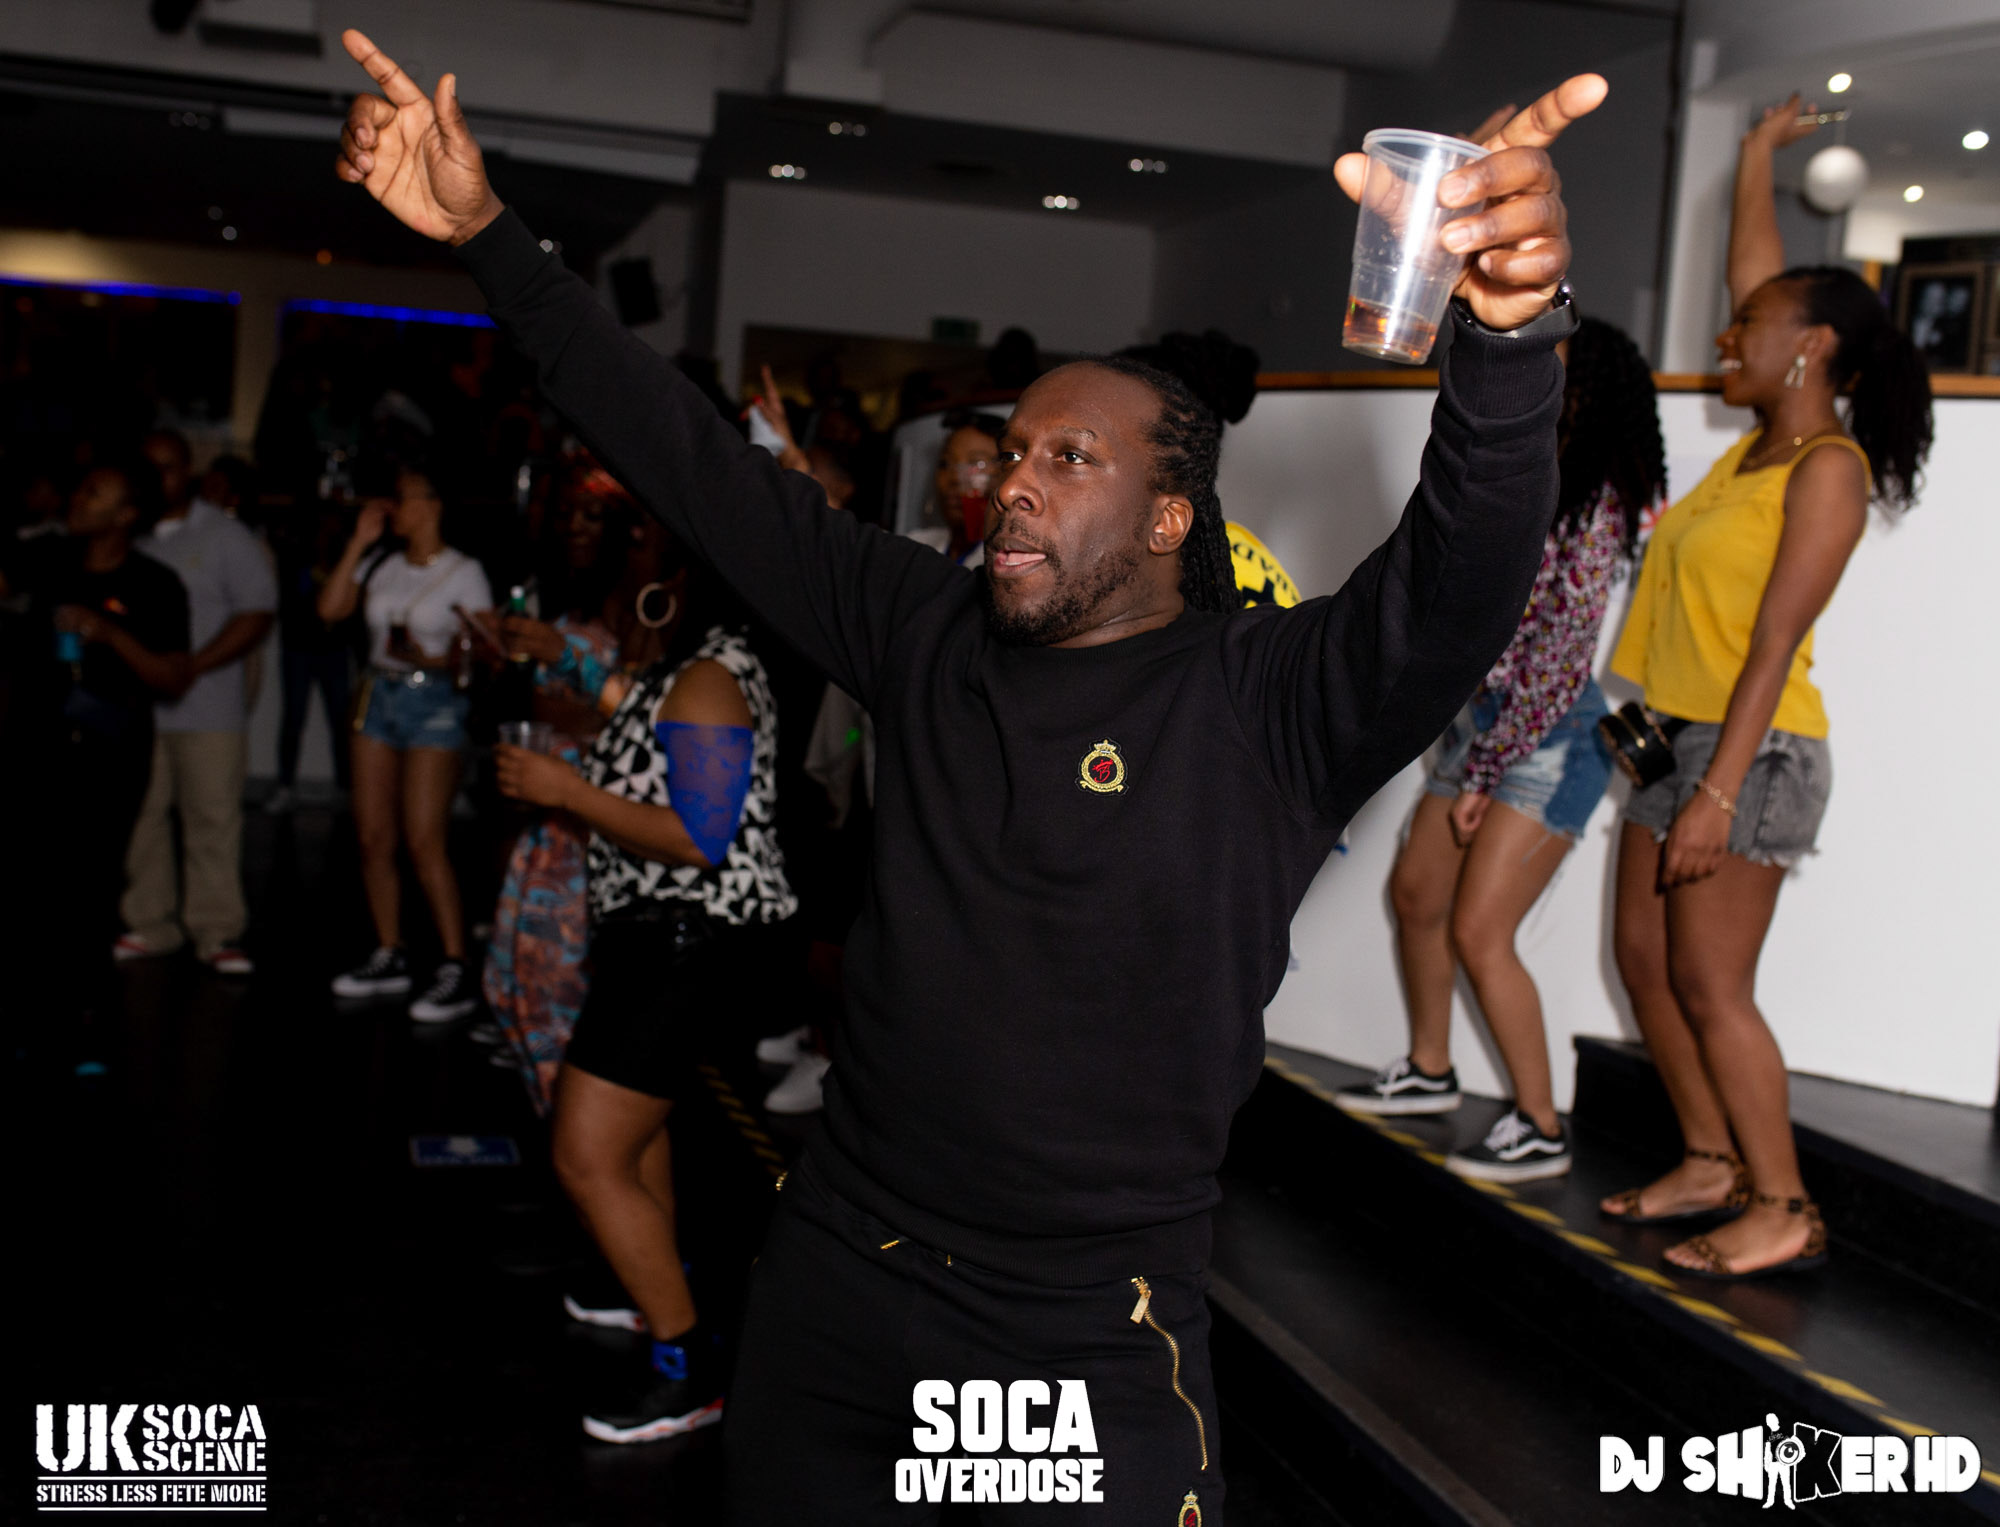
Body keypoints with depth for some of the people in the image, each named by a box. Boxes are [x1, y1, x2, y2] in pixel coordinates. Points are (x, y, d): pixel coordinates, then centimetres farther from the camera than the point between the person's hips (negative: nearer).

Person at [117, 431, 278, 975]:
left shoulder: (226, 537, 2)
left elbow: (257, 614, -4)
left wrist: (192, 666, -13)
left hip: (205, 710, -3)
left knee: (212, 819, -4)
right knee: (137, 818, 5)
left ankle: (216, 933, 2)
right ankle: (148, 925, 16)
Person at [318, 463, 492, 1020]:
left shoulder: (463, 572, -2)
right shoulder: (383, 564, 11)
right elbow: (330, 609, 1)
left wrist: (431, 660, -20)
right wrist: (358, 542, 2)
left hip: (433, 702, -5)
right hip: (379, 696, 6)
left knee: (423, 842, -12)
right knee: (373, 837, 4)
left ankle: (456, 972, -7)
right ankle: (389, 958, 16)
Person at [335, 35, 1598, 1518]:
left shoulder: (1268, 698, -11)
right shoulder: (928, 632, 2)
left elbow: (1462, 578, -29)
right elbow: (696, 464, 4)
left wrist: (1511, 327, -48)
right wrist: (485, 234, 2)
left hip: (1094, 1334, -4)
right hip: (835, 1273, 5)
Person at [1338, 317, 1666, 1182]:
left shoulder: (1594, 508, -17)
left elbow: (1559, 659, -19)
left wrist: (1483, 776, -16)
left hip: (1551, 737, -9)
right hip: (1484, 718, 9)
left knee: (1479, 931, -9)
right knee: (1415, 892, 15)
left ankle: (1540, 1131, 4)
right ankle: (1429, 1072, 33)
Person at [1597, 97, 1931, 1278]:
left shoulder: (1828, 468, -13)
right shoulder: (1760, 444, 10)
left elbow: (1774, 643, -20)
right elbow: (1758, 278, 24)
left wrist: (1718, 793, -24)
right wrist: (1757, 161, 30)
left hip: (1753, 752, -9)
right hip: (1680, 737, 9)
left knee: (1710, 986, -7)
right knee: (1645, 960, 11)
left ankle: (1783, 1212, 4)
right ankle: (1714, 1165, 22)